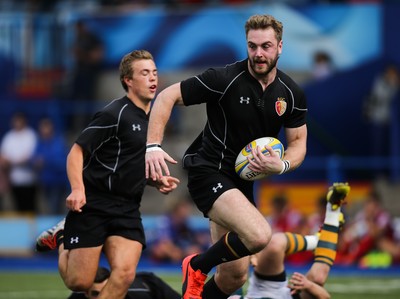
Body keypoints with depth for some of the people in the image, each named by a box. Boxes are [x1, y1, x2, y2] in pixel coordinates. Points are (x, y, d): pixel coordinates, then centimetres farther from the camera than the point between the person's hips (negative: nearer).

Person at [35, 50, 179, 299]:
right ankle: (61, 240, 27)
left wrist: (158, 181, 10)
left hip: (127, 210, 6)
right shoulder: (116, 114, -9)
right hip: (93, 205, -6)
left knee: (125, 274, -17)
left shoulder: (152, 118, 15)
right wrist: (78, 189, -27)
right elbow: (77, 152, -12)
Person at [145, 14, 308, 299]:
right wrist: (153, 146, -22)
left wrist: (282, 165, -14)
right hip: (209, 171, -7)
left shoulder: (292, 94, -1)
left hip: (242, 179, 7)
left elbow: (298, 142, 9)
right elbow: (167, 96, -11)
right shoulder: (225, 78, -16)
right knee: (259, 235, -30)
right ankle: (197, 266, -4)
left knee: (234, 275, 6)